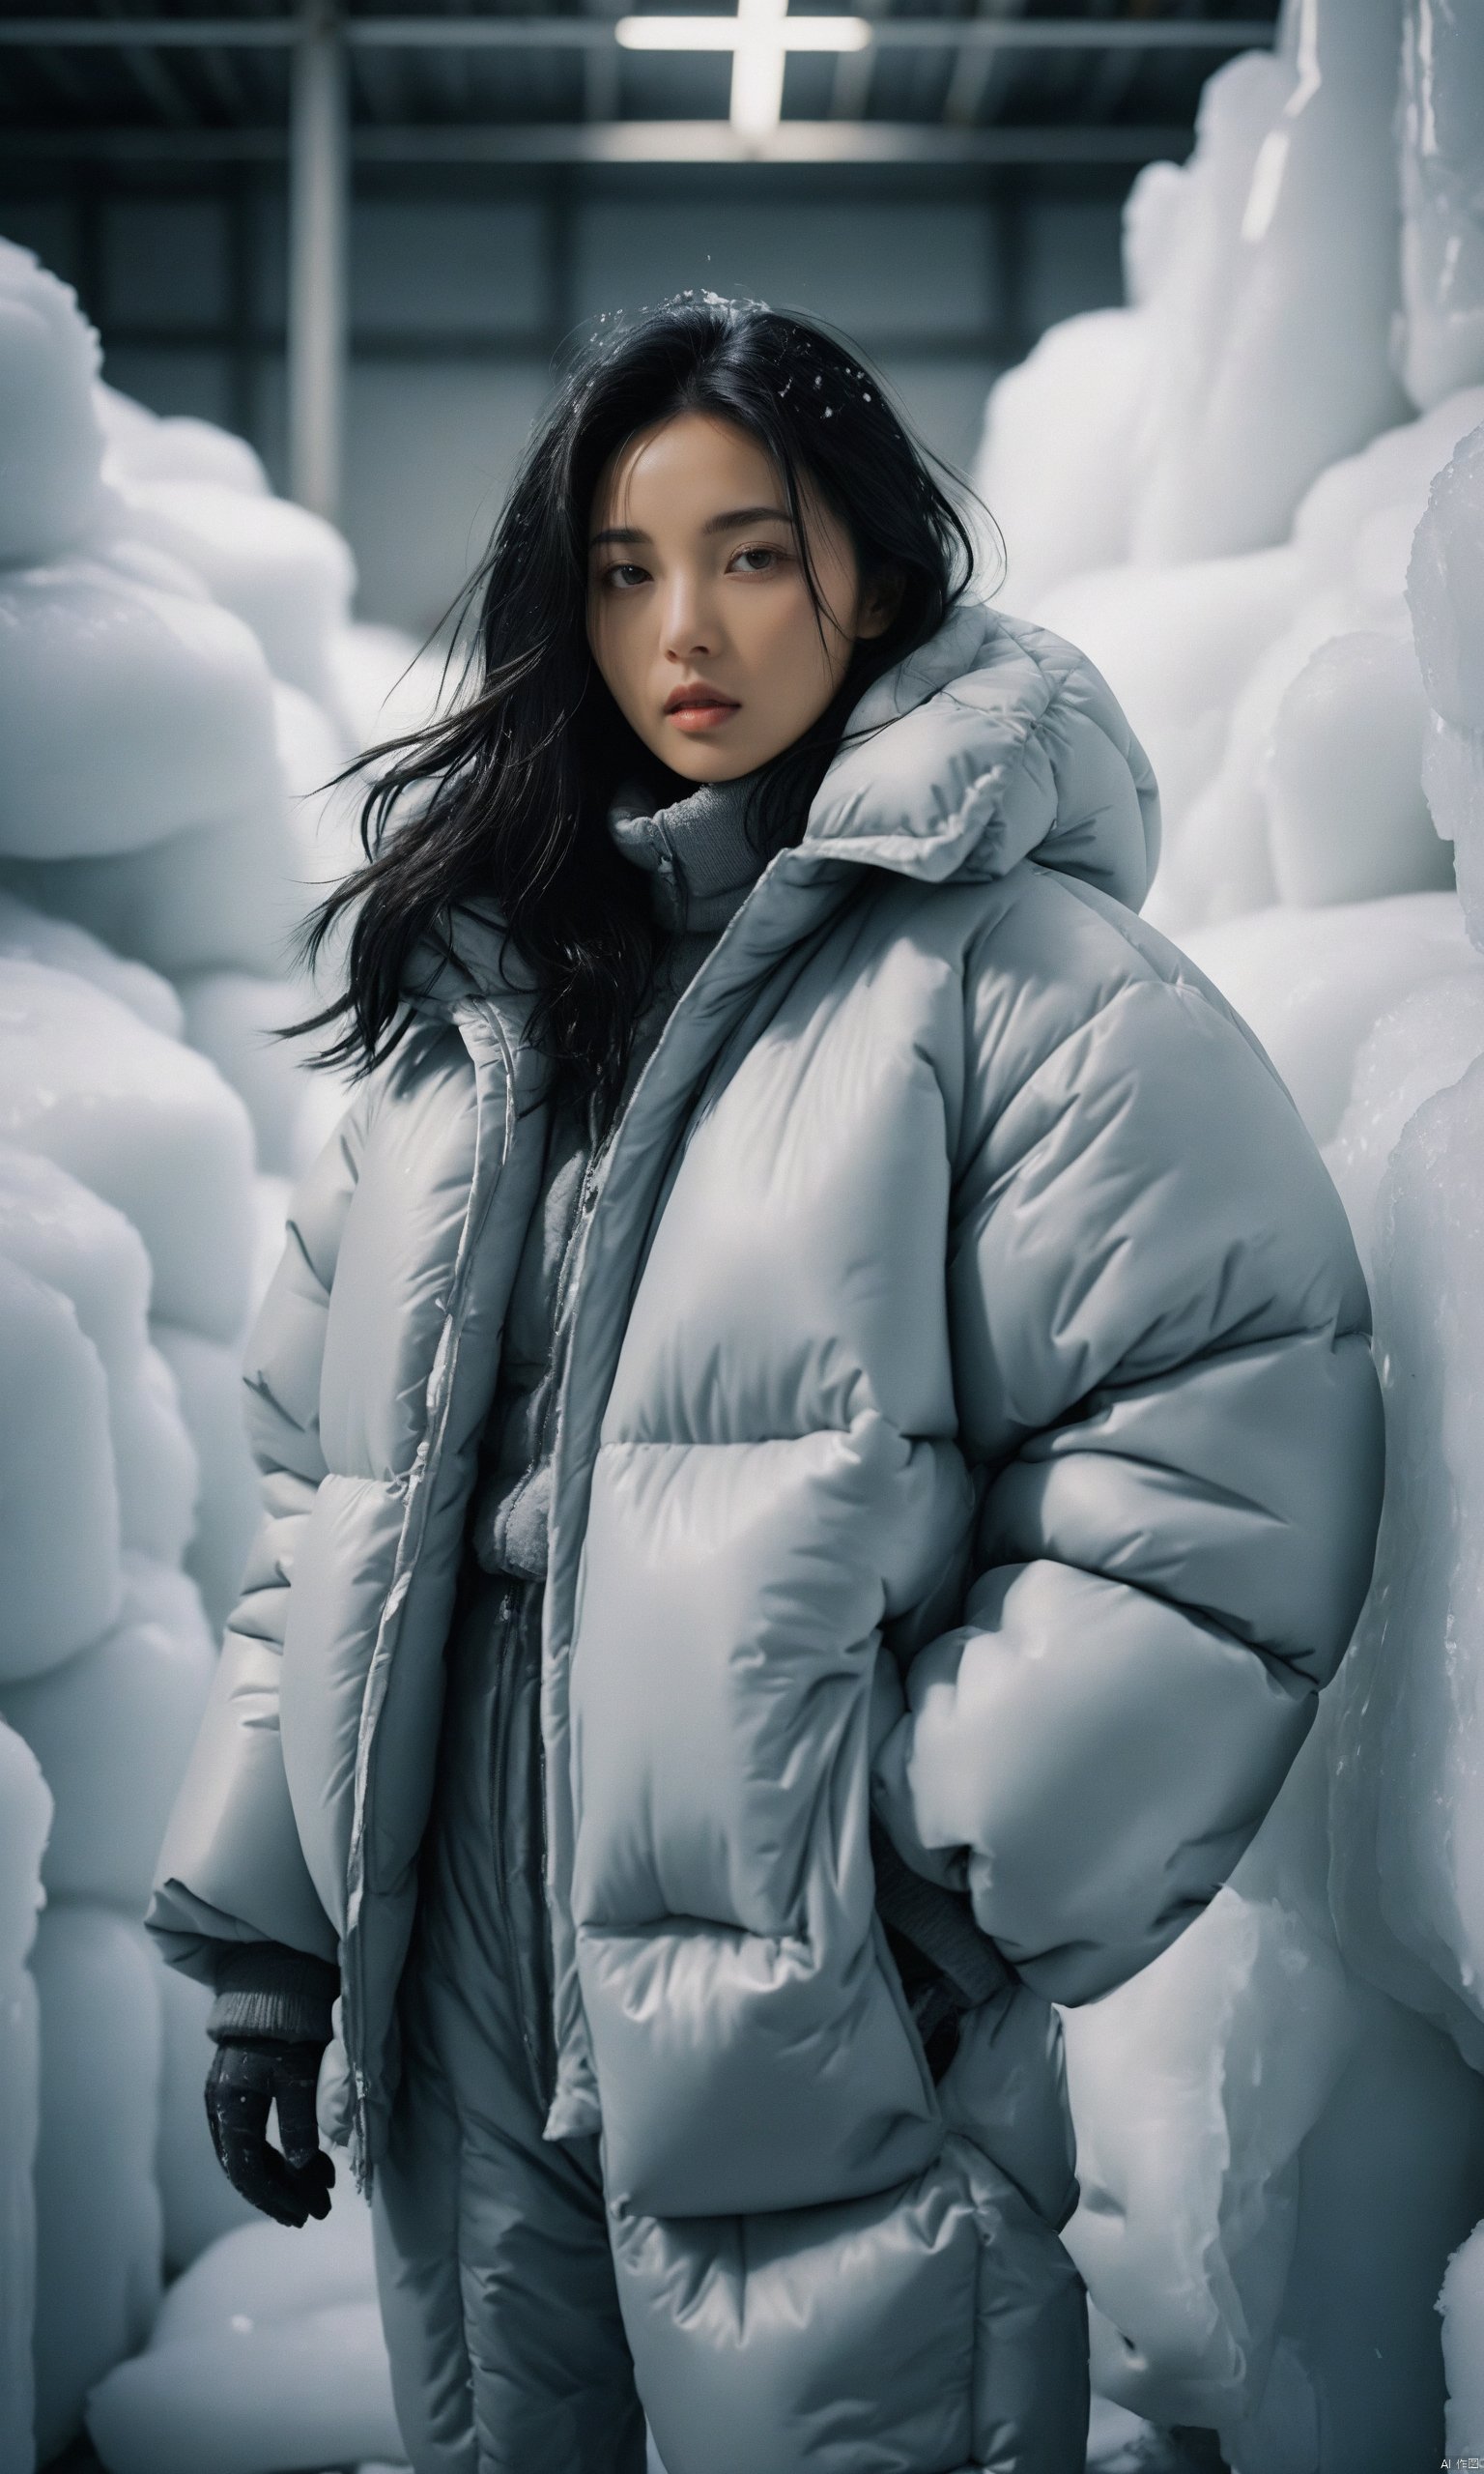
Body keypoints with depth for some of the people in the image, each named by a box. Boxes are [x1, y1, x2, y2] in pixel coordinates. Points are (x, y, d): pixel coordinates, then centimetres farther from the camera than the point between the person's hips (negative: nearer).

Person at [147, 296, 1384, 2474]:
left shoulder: (1014, 975, -5)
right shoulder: (477, 985, 13)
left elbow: (1235, 1465, -13)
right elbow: (331, 1474, 14)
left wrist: (940, 1867, -14)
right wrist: (261, 1915, 10)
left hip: (812, 2024, -5)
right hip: (455, 2013, 6)